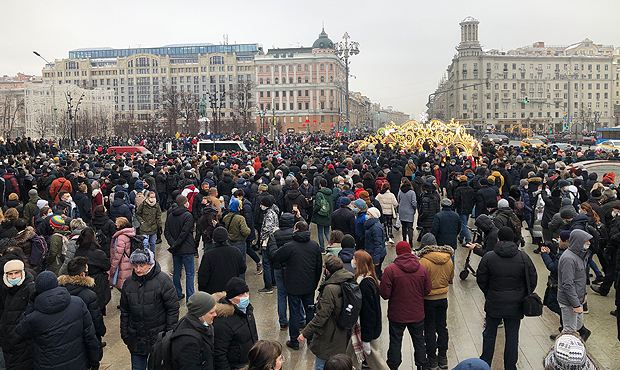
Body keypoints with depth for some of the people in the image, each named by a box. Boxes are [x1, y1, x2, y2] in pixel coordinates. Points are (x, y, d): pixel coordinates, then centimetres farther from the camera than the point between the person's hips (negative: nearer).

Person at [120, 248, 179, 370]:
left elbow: (173, 308, -11)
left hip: (158, 337, -4)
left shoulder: (163, 280, -13)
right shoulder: (128, 283, 2)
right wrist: (124, 333, 10)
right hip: (136, 339, 4)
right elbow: (124, 311, 11)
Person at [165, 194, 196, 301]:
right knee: (189, 273, -1)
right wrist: (175, 245, -13)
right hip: (187, 249, -6)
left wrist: (173, 243, -7)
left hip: (176, 249, 6)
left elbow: (166, 232, 1)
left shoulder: (170, 216, 7)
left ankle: (178, 294, 23)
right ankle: (190, 297, -2)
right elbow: (184, 232, -20)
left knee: (176, 272, 16)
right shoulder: (188, 216, -13)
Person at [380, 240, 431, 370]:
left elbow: (384, 293, -17)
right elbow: (427, 290, 0)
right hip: (417, 314, 3)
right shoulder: (422, 269, -8)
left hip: (397, 315, -2)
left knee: (395, 342, 12)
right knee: (419, 341, 19)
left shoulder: (390, 269, -18)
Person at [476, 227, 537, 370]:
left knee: (489, 334, 15)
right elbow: (533, 280, -2)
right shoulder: (523, 257, -7)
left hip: (493, 303, 0)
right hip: (515, 305, 0)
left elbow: (481, 280, -4)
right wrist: (523, 296, 11)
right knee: (512, 337, 11)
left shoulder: (489, 257, -10)